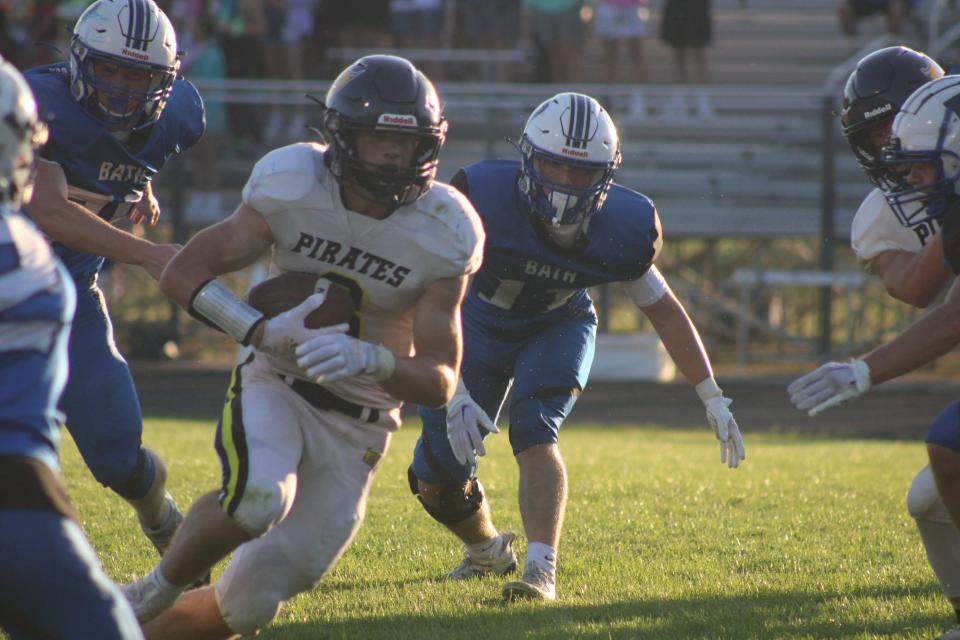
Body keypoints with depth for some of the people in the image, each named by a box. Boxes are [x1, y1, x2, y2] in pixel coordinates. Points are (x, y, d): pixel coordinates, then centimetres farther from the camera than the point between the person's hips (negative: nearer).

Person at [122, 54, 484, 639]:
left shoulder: (443, 236, -14)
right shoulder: (293, 185, -14)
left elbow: (440, 382, -13)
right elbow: (183, 274, -12)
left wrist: (368, 359, -35)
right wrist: (265, 332, -29)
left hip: (355, 425, 1)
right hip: (275, 386, -1)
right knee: (258, 500, -35)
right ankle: (158, 589, -7)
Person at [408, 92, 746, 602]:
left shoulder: (624, 229, -25)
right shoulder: (482, 199, -35)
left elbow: (663, 309, -7)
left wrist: (712, 398, -4)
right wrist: (454, 392, -47)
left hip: (557, 329, 0)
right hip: (480, 327, 0)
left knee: (534, 432, -28)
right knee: (437, 479, 2)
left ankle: (541, 570, -32)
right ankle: (486, 551, 33)